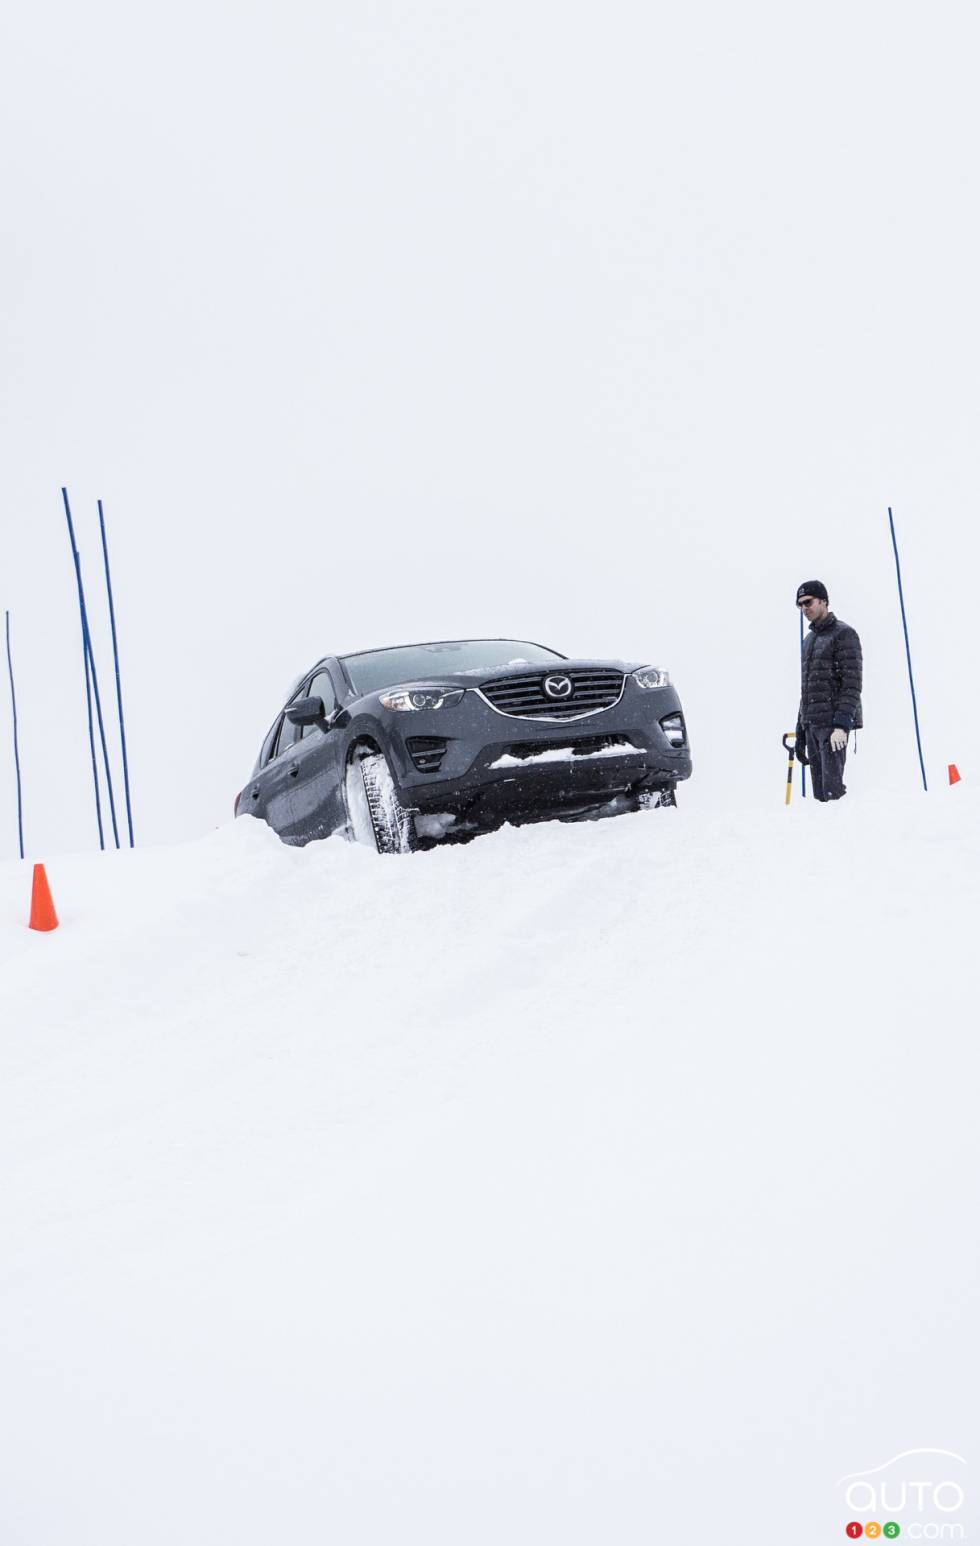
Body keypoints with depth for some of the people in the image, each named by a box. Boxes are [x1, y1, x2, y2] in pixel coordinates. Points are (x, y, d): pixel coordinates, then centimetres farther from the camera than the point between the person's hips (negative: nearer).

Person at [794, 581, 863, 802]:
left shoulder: (843, 634, -4)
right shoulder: (809, 640, 22)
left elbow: (852, 683, -12)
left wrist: (842, 725, -22)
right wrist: (800, 732, 19)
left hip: (833, 724, -8)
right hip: (811, 724, 8)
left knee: (832, 790, -14)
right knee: (819, 791, 5)